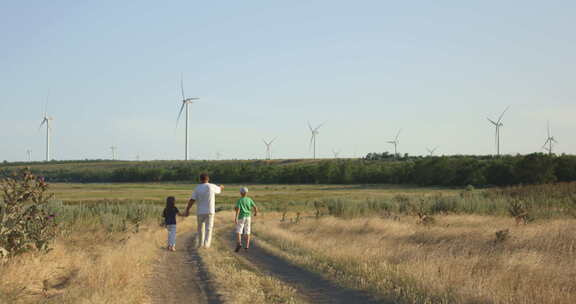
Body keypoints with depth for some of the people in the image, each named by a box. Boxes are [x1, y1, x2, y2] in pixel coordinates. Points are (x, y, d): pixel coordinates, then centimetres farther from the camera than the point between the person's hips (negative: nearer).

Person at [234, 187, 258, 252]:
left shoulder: (239, 200, -8)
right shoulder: (249, 200, 1)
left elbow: (238, 209, -19)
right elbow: (255, 207, -2)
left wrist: (236, 218, -24)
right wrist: (256, 212, 19)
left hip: (241, 217, -3)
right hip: (248, 217, 3)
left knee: (238, 231, -3)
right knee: (247, 232, 11)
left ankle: (239, 243, -26)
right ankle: (247, 246, 7)